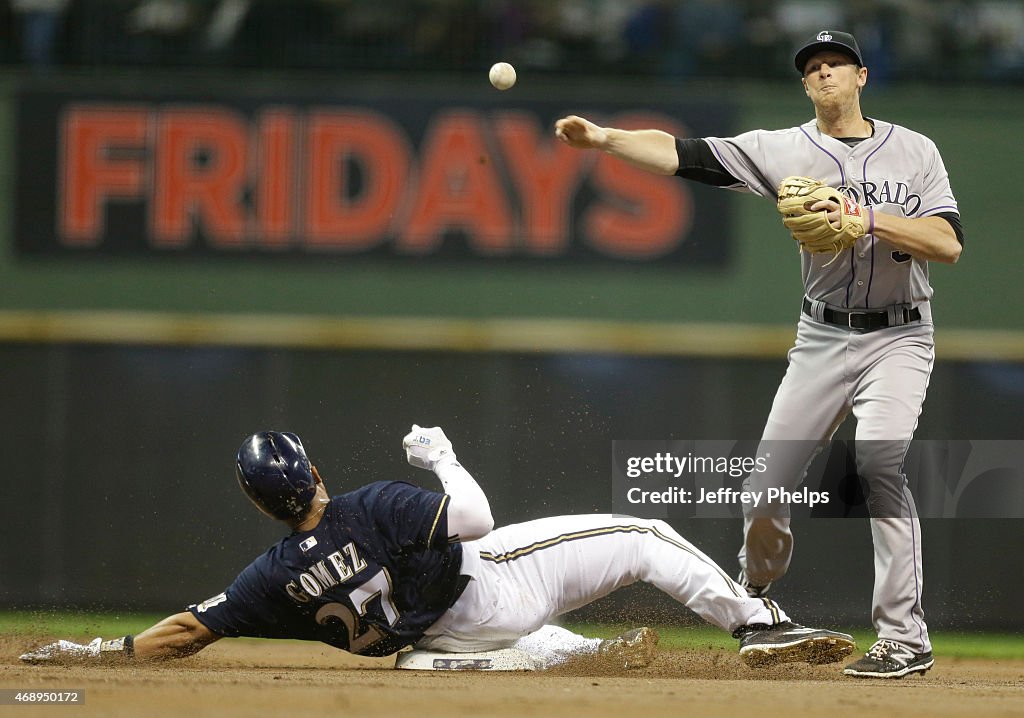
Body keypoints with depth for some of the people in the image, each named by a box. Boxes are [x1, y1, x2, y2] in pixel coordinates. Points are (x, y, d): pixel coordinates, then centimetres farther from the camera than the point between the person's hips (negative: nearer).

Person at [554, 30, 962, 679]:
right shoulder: (785, 149, 1)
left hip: (898, 339, -3)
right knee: (768, 479, 3)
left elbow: (949, 243, -11)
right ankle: (757, 597, 34)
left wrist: (866, 219, -22)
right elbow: (685, 155, -10)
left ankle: (905, 638, -23)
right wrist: (603, 138, -23)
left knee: (878, 459, -25)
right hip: (821, 339, 3)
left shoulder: (914, 151, -1)